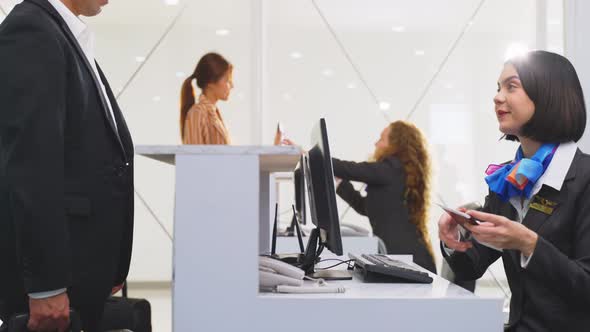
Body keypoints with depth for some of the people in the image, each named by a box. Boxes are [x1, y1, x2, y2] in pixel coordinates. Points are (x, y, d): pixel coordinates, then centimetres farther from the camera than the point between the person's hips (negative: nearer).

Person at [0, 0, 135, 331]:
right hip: (55, 274, -9)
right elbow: (31, 166, -20)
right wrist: (45, 284, -22)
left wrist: (108, 269, 15)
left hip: (83, 269, 9)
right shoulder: (31, 31, -13)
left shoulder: (70, 37, 15)